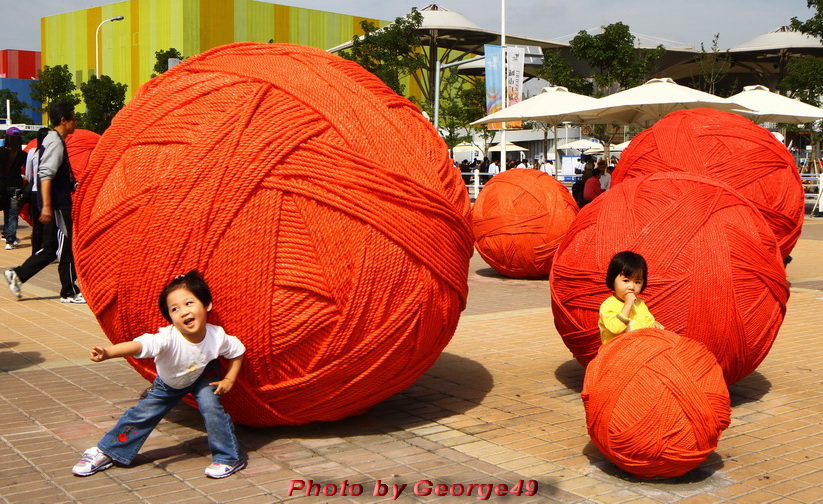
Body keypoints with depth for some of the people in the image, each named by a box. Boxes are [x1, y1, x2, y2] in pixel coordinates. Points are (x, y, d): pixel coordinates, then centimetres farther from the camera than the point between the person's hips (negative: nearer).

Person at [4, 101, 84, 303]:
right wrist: (46, 206, -29)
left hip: (58, 204, 10)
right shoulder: (55, 142, -15)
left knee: (51, 248, 14)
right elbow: (46, 174, -24)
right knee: (65, 248, 0)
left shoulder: (53, 140, 15)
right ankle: (70, 292, 8)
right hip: (57, 205, -10)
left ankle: (17, 274, 15)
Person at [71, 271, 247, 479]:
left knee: (211, 406, -22)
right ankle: (105, 452, 24)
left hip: (203, 376, 0)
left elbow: (238, 351, -11)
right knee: (143, 414, 3)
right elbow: (139, 345, -60)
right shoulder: (168, 338, -42)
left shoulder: (218, 336, -33)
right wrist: (108, 352, -76)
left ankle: (229, 458, -2)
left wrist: (229, 379, -17)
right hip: (168, 383, 0)